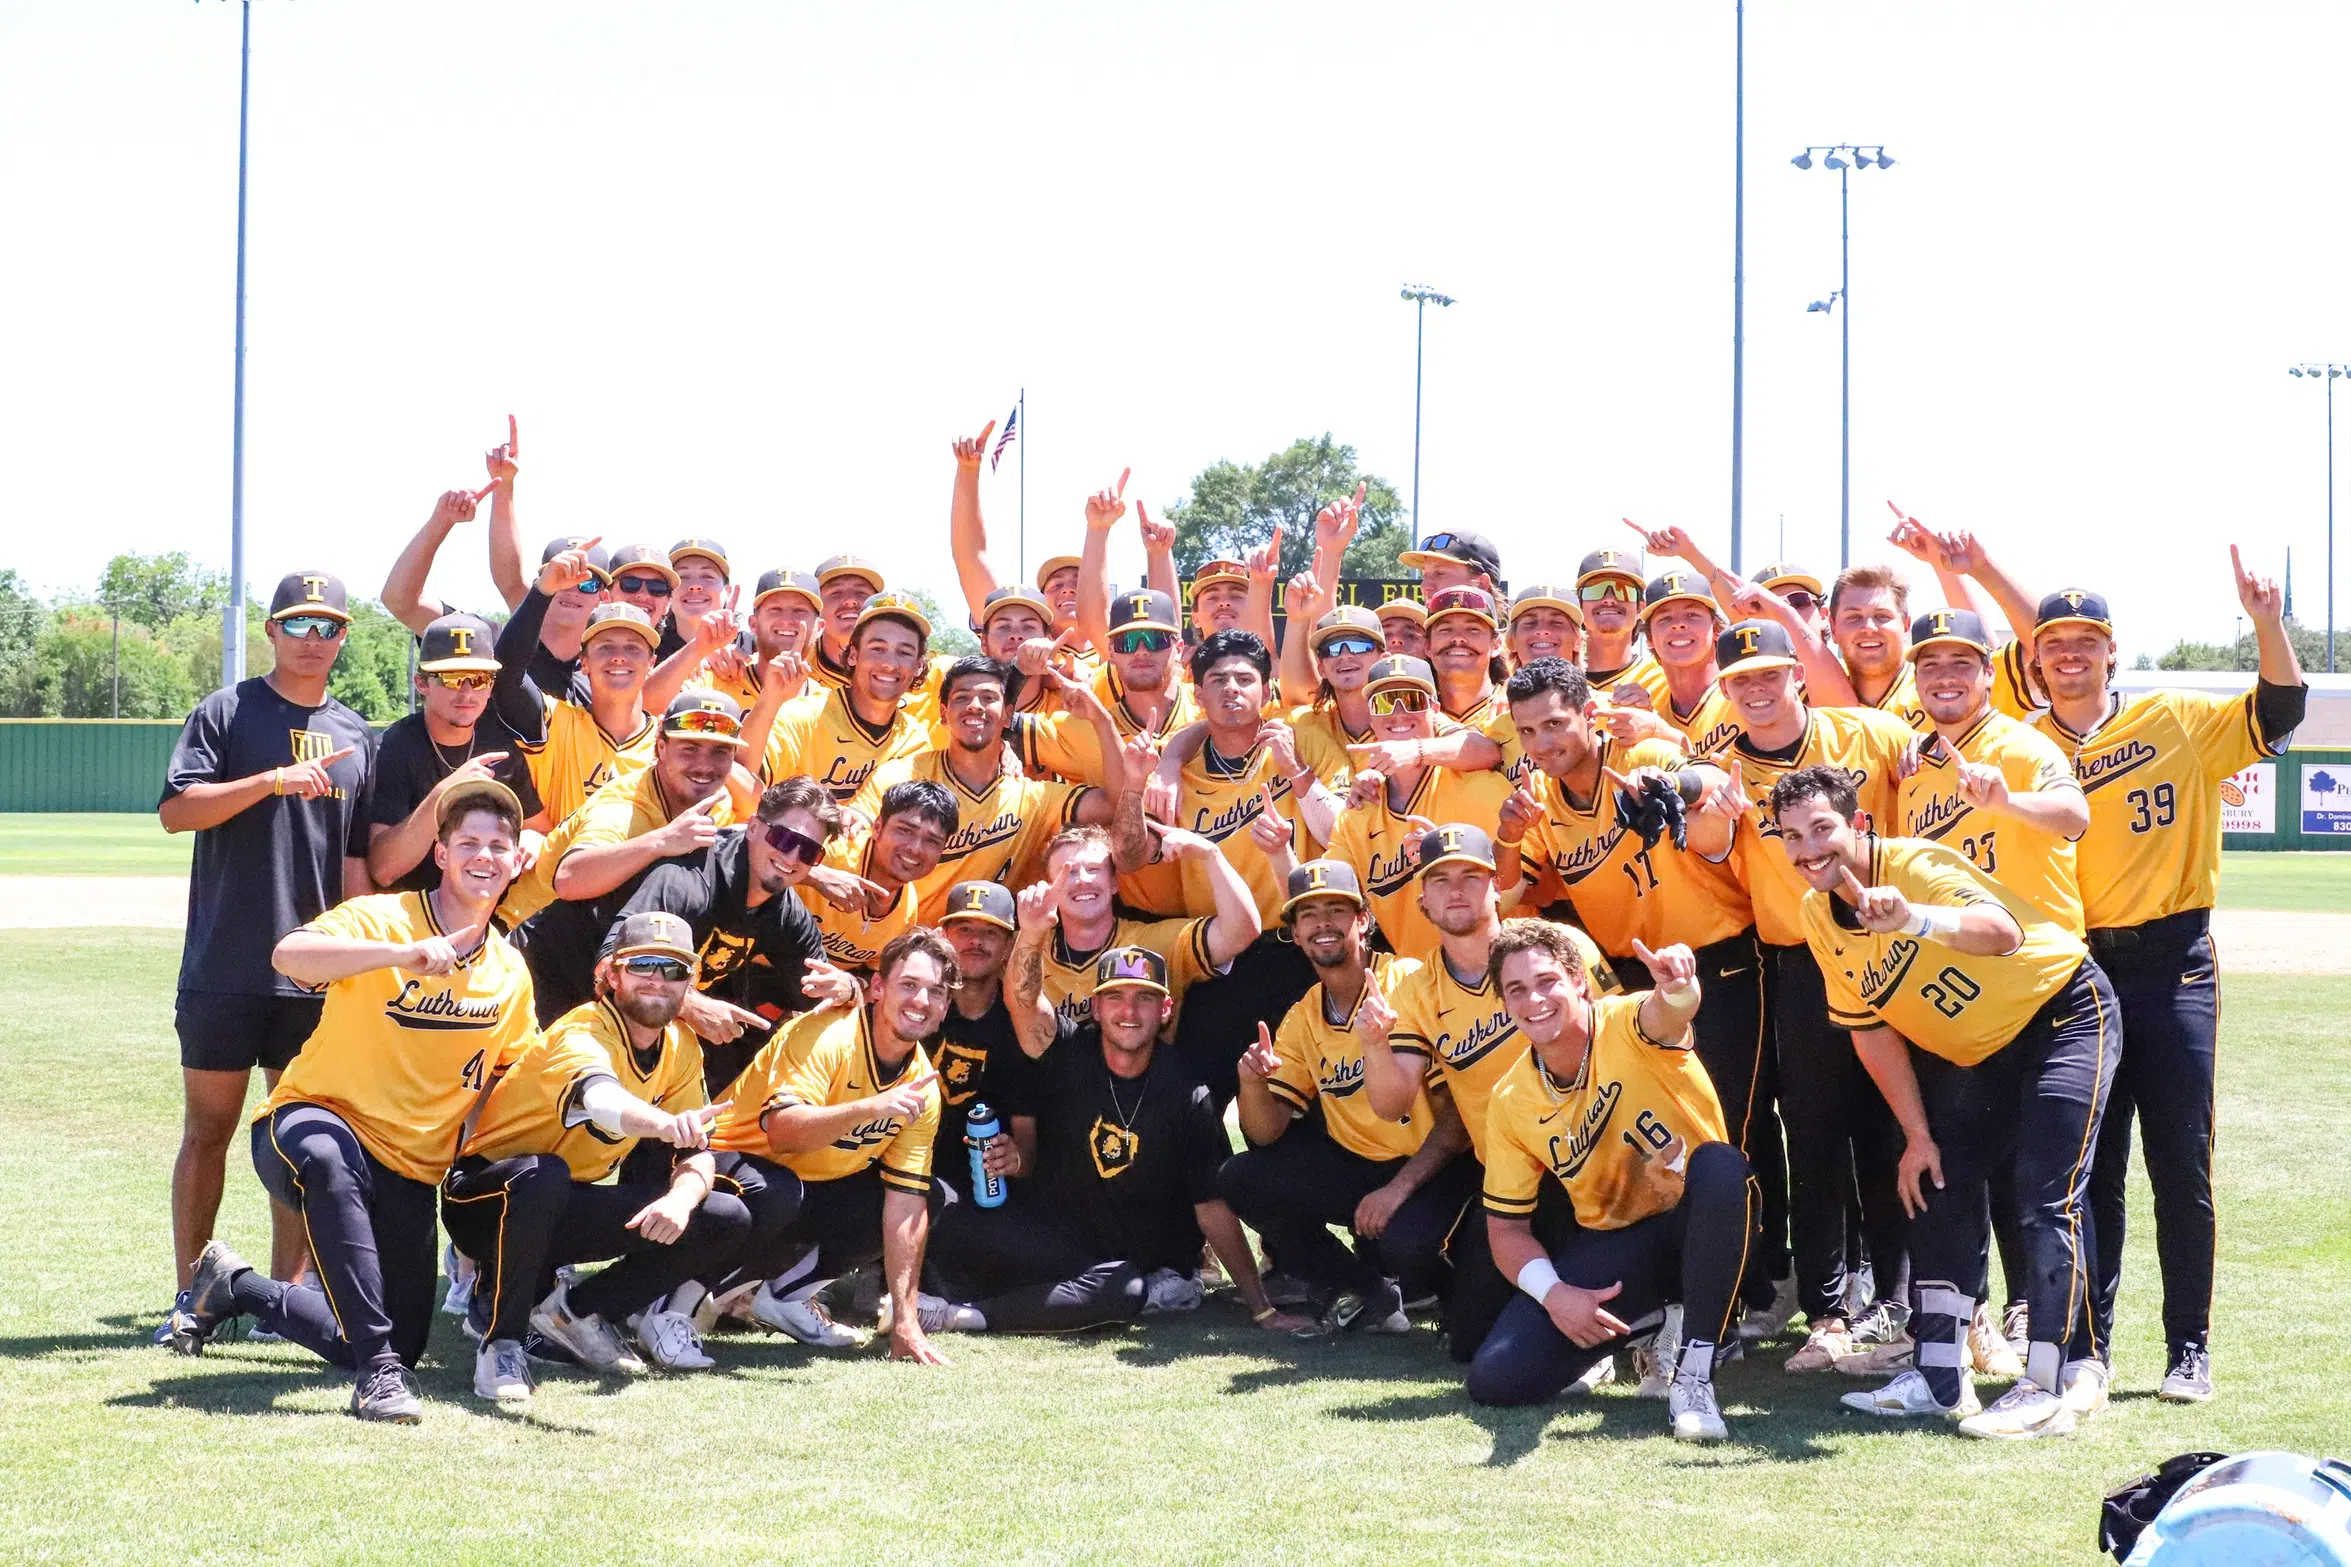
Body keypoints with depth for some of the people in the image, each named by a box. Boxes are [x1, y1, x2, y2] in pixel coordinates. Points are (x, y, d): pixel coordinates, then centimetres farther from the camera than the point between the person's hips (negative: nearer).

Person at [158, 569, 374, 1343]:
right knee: (209, 1126, 1)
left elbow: (357, 859, 13)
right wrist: (274, 780, -19)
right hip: (224, 965, -3)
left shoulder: (356, 737, 13)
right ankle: (190, 1295, 7)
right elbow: (176, 810, -9)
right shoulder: (226, 713, 2)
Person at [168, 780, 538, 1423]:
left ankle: (235, 1288, 30)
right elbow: (287, 954, -34)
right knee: (329, 1158, -44)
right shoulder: (381, 919, -13)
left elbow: (509, 1070, 20)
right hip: (313, 1123, -6)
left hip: (410, 1169, 6)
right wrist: (401, 954, -45)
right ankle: (378, 1370, -39)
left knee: (401, 1343, 5)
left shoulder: (511, 973, 3)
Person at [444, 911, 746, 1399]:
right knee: (542, 1175, -41)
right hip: (485, 1204, -7)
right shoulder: (583, 1034, -23)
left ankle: (575, 1309, 3)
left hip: (565, 1210, 7)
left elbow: (697, 1153, -1)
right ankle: (501, 1339, -21)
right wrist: (661, 1123, -68)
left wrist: (680, 1198, -24)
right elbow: (599, 1098, -46)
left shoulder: (680, 1047, 0)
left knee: (727, 1220, -7)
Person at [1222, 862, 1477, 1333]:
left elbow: (1459, 1108, -14)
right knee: (1241, 1181, -11)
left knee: (1403, 1244, -35)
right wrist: (1253, 1082, -19)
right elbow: (1267, 1133, 2)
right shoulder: (1301, 1020, 7)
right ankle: (1365, 1293, 1)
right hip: (1354, 1166, 6)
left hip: (1434, 1168, -6)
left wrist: (1400, 1187, -22)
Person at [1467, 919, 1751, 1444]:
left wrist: (1677, 986, -69)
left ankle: (1695, 1373, -28)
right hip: (1612, 1247, 4)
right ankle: (1640, 1325, 13)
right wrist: (1554, 1293, -17)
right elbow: (1506, 1227, 3)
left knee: (1719, 1165, -39)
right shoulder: (1511, 1102, -3)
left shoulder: (1626, 1026, -16)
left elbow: (1667, 1013, -43)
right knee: (1495, 1379, -16)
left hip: (1696, 1226, -4)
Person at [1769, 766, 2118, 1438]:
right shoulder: (1820, 916, -5)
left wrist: (1915, 919, -66)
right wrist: (1917, 1134, 1)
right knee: (1938, 1183, 7)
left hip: (2066, 1012, -8)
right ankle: (1940, 1376, 14)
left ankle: (2060, 1380, -13)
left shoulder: (1917, 865, -28)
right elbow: (1869, 1027, 4)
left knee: (2048, 1194, -16)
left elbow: (2004, 932, -48)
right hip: (1977, 1050, 8)